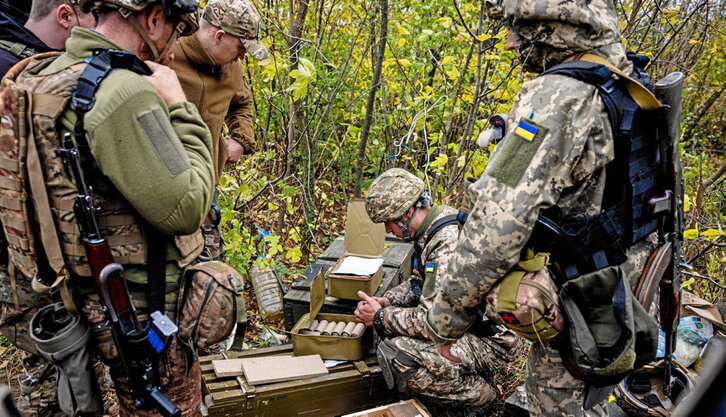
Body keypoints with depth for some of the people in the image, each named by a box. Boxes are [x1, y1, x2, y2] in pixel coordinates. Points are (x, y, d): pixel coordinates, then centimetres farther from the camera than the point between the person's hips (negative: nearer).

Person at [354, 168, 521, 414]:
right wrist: (385, 301, 0)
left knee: (394, 354, -25)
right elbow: (420, 283, 17)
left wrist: (380, 318, -15)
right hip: (463, 320, 10)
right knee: (391, 320, 10)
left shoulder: (449, 243, -29)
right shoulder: (432, 228, 3)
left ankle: (476, 393, -2)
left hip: (491, 338, -10)